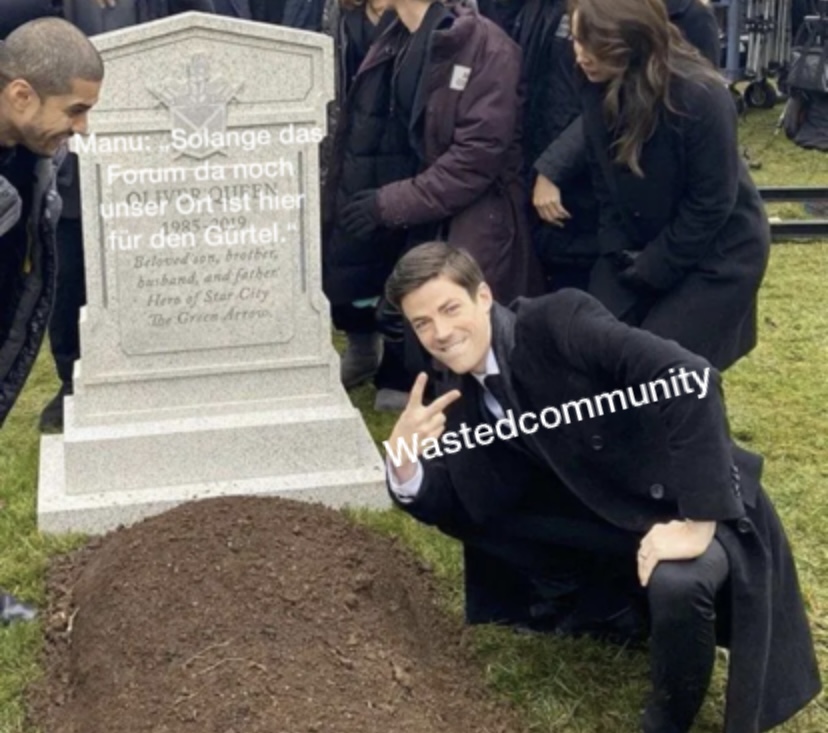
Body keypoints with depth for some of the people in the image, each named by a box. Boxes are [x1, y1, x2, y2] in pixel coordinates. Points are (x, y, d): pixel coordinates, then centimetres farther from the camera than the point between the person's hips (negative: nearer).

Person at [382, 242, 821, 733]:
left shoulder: (559, 322, -22)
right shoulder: (457, 394, -2)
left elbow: (691, 379, -31)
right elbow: (451, 508, 1)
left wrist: (697, 522, -32)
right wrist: (404, 460, -21)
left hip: (702, 507, -7)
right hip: (610, 525, 7)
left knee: (676, 583, -36)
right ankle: (622, 607, 23)